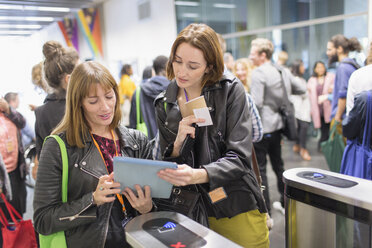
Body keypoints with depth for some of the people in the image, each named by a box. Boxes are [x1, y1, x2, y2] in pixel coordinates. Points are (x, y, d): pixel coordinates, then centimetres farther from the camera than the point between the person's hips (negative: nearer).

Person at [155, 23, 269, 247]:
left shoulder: (230, 90, -10)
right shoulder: (164, 104, 1)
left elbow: (238, 158, -16)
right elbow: (167, 166, 3)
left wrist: (197, 175, -33)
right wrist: (178, 143, -18)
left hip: (238, 211, -3)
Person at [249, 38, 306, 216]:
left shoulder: (258, 73, -15)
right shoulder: (283, 71, 8)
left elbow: (256, 103, -23)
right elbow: (301, 90, 18)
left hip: (262, 126, -8)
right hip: (278, 124, 8)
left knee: (259, 168, -1)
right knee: (278, 164, 21)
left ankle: (265, 213, 3)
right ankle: (286, 203, 35)